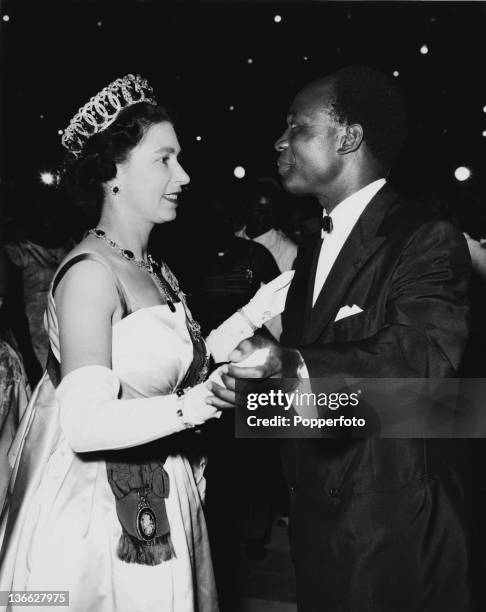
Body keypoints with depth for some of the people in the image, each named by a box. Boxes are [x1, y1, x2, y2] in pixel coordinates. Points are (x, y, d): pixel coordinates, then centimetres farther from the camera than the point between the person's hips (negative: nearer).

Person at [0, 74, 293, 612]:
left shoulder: (153, 270, 8)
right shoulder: (91, 272, -19)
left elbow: (178, 367, 5)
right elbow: (84, 423, -27)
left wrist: (254, 313, 4)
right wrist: (188, 407, -40)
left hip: (159, 504, 8)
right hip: (102, 514, -8)